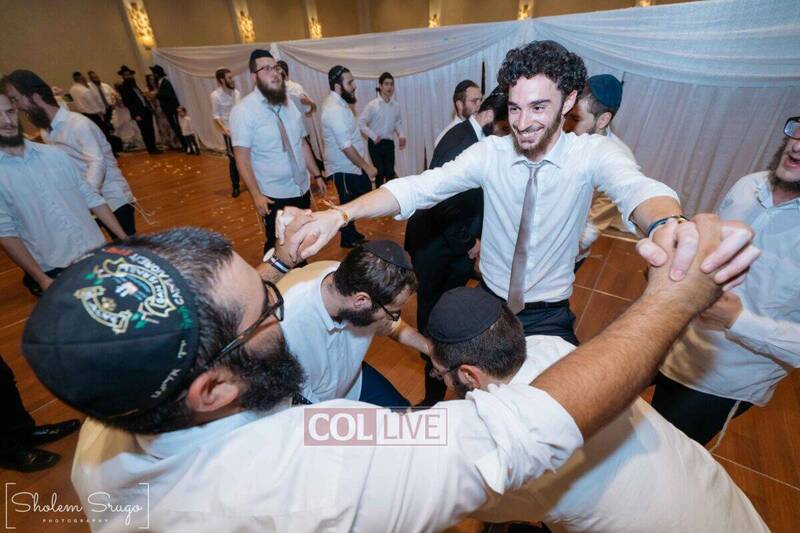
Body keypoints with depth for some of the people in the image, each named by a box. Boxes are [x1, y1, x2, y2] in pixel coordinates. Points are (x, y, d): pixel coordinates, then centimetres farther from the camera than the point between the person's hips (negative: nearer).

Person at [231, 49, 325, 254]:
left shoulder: (289, 104, 7)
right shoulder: (244, 110, -11)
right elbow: (242, 158, -14)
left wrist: (317, 175, 10)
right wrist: (256, 194, -20)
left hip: (302, 189, 5)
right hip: (274, 195, -5)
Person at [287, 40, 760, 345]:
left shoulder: (592, 153, -16)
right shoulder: (490, 153, -14)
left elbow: (636, 187, -37)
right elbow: (420, 187, -25)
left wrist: (669, 226, -62)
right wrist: (340, 213, -40)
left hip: (550, 314, -1)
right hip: (488, 301, 2)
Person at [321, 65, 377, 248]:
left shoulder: (337, 102, 8)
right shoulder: (335, 110, -24)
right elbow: (346, 147, -27)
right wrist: (367, 167, -23)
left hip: (349, 165, 10)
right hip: (344, 168, -10)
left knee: (365, 192, 19)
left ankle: (351, 232, 34)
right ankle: (348, 239, 23)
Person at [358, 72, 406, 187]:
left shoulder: (396, 105, 2)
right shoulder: (372, 105, -11)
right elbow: (361, 123, -11)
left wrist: (401, 135, 0)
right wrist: (373, 136, -14)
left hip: (389, 143, 3)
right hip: (375, 143, -3)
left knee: (390, 172, 5)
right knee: (380, 172, 0)